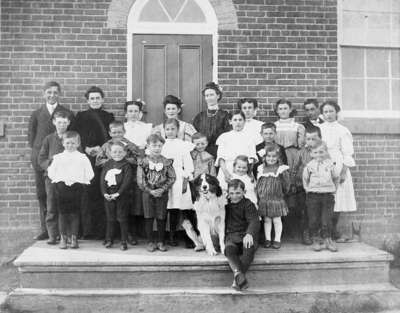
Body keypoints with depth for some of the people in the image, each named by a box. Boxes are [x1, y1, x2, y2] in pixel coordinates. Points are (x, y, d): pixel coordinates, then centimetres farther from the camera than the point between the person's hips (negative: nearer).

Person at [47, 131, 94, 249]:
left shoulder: (82, 158, 4)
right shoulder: (58, 157, 8)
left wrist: (81, 180, -1)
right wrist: (59, 179, 3)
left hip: (76, 186, -1)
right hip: (61, 186, 1)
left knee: (74, 213, 2)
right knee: (62, 212, 4)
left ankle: (74, 238, 10)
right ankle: (63, 238, 12)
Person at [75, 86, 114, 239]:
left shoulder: (109, 116, 16)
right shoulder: (81, 116, 15)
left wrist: (101, 148, -7)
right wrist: (86, 148, -9)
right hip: (87, 158, 0)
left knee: (103, 193, -5)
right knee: (87, 192, -7)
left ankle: (102, 229, 0)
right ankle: (87, 229, -1)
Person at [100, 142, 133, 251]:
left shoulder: (126, 165, -5)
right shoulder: (107, 164, 7)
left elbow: (127, 181, -13)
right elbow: (102, 179, 3)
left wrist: (118, 193, -20)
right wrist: (104, 193, -10)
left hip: (122, 196, -4)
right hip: (108, 196, 4)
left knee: (122, 219, 2)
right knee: (110, 219, 13)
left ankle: (124, 241, 10)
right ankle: (109, 240, 23)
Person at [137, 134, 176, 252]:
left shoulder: (166, 162, 1)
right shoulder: (143, 162, -2)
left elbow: (172, 178, -1)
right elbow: (140, 180, -5)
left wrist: (162, 189, -13)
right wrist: (150, 190, -13)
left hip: (162, 193, 1)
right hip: (148, 193, 0)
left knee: (161, 218, 6)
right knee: (148, 218, 4)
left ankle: (161, 242, 17)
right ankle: (150, 242, 15)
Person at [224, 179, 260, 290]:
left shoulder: (248, 205, 1)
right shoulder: (226, 204, 15)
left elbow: (254, 221, -16)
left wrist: (249, 234, -37)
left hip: (247, 234, -2)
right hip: (231, 235, 3)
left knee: (249, 248, -36)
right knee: (229, 249, -33)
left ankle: (237, 279, -36)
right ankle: (238, 273, -53)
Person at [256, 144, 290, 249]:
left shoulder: (281, 169, -2)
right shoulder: (261, 169, 7)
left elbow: (286, 185, -1)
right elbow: (258, 185, 10)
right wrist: (257, 197, 8)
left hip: (277, 199, -2)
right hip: (264, 200, 3)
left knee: (277, 220, 5)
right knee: (266, 220, 10)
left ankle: (277, 240, 17)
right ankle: (267, 239, 20)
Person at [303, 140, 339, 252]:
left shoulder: (329, 164, 3)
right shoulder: (309, 166, 0)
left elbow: (335, 178, 15)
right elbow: (305, 179, 12)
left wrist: (333, 189, 8)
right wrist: (308, 189, 5)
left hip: (328, 195, 0)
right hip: (313, 195, 0)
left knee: (326, 220, 2)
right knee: (314, 220, 4)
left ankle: (328, 240, 14)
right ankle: (315, 240, 17)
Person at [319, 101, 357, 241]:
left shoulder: (342, 130, 3)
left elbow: (347, 153, 0)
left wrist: (343, 172, -9)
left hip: (337, 167, -1)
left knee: (336, 200, -1)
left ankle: (333, 231, 12)